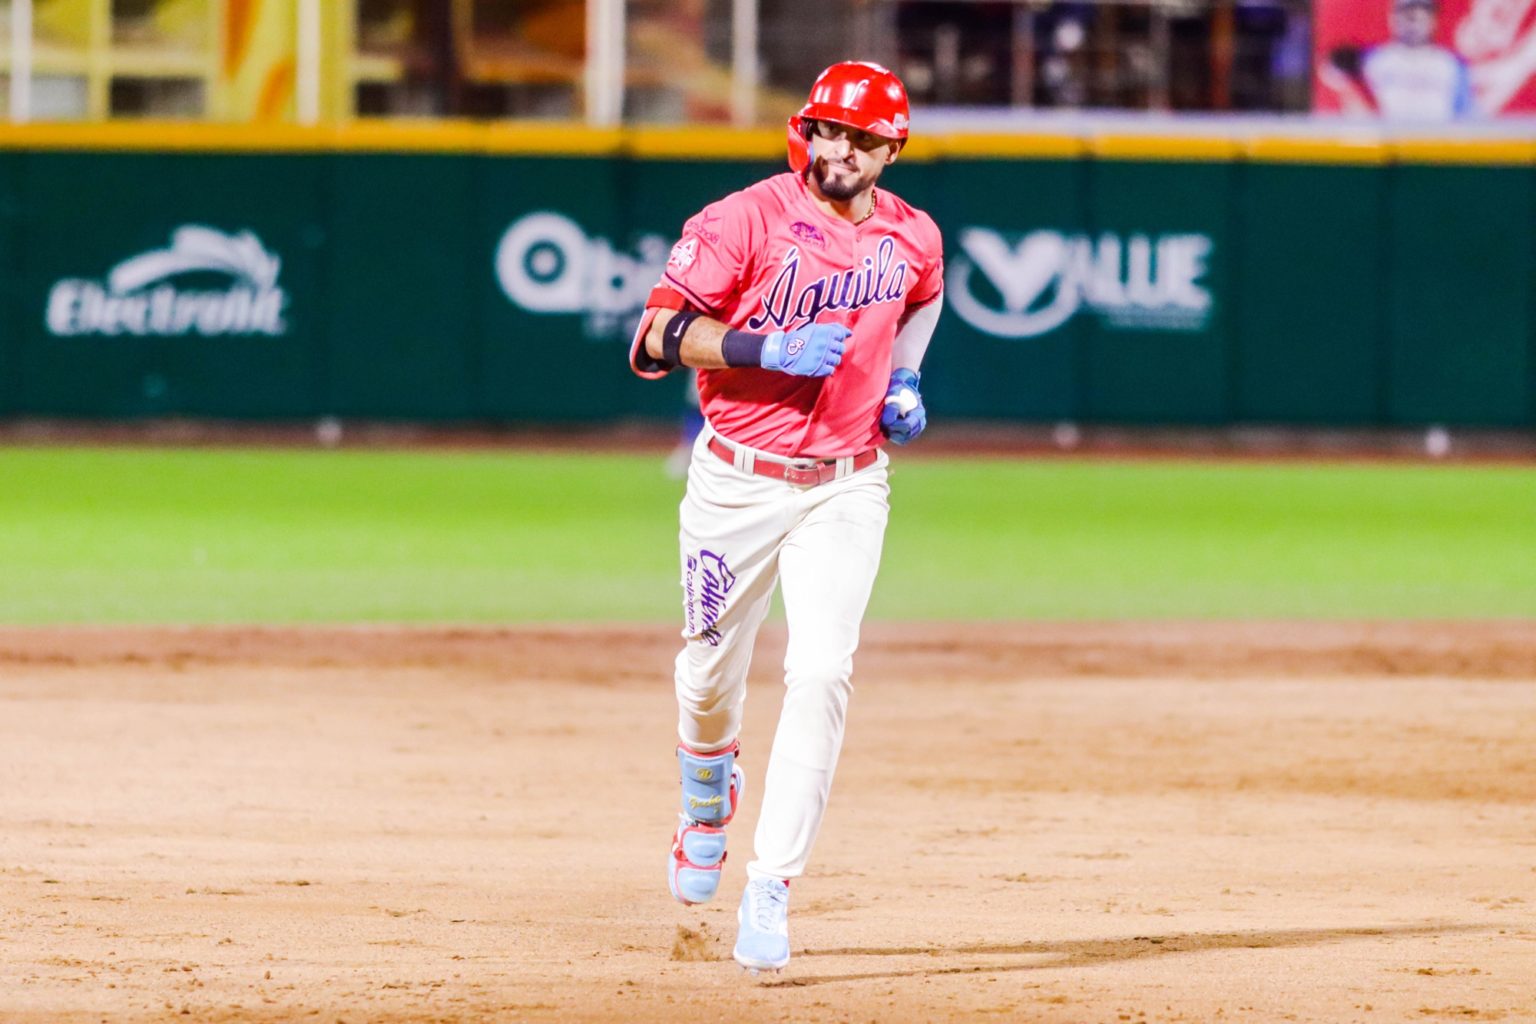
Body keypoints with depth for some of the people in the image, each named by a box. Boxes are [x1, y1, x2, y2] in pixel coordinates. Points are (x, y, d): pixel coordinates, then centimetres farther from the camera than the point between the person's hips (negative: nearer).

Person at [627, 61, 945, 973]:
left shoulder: (912, 238, 1)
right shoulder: (746, 221, -12)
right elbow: (658, 337, -14)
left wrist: (904, 380, 9)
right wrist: (769, 349, -25)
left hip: (846, 490, 1)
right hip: (738, 481, -1)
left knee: (821, 675, -14)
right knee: (713, 668, 11)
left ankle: (770, 889, -12)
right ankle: (707, 796, 47)